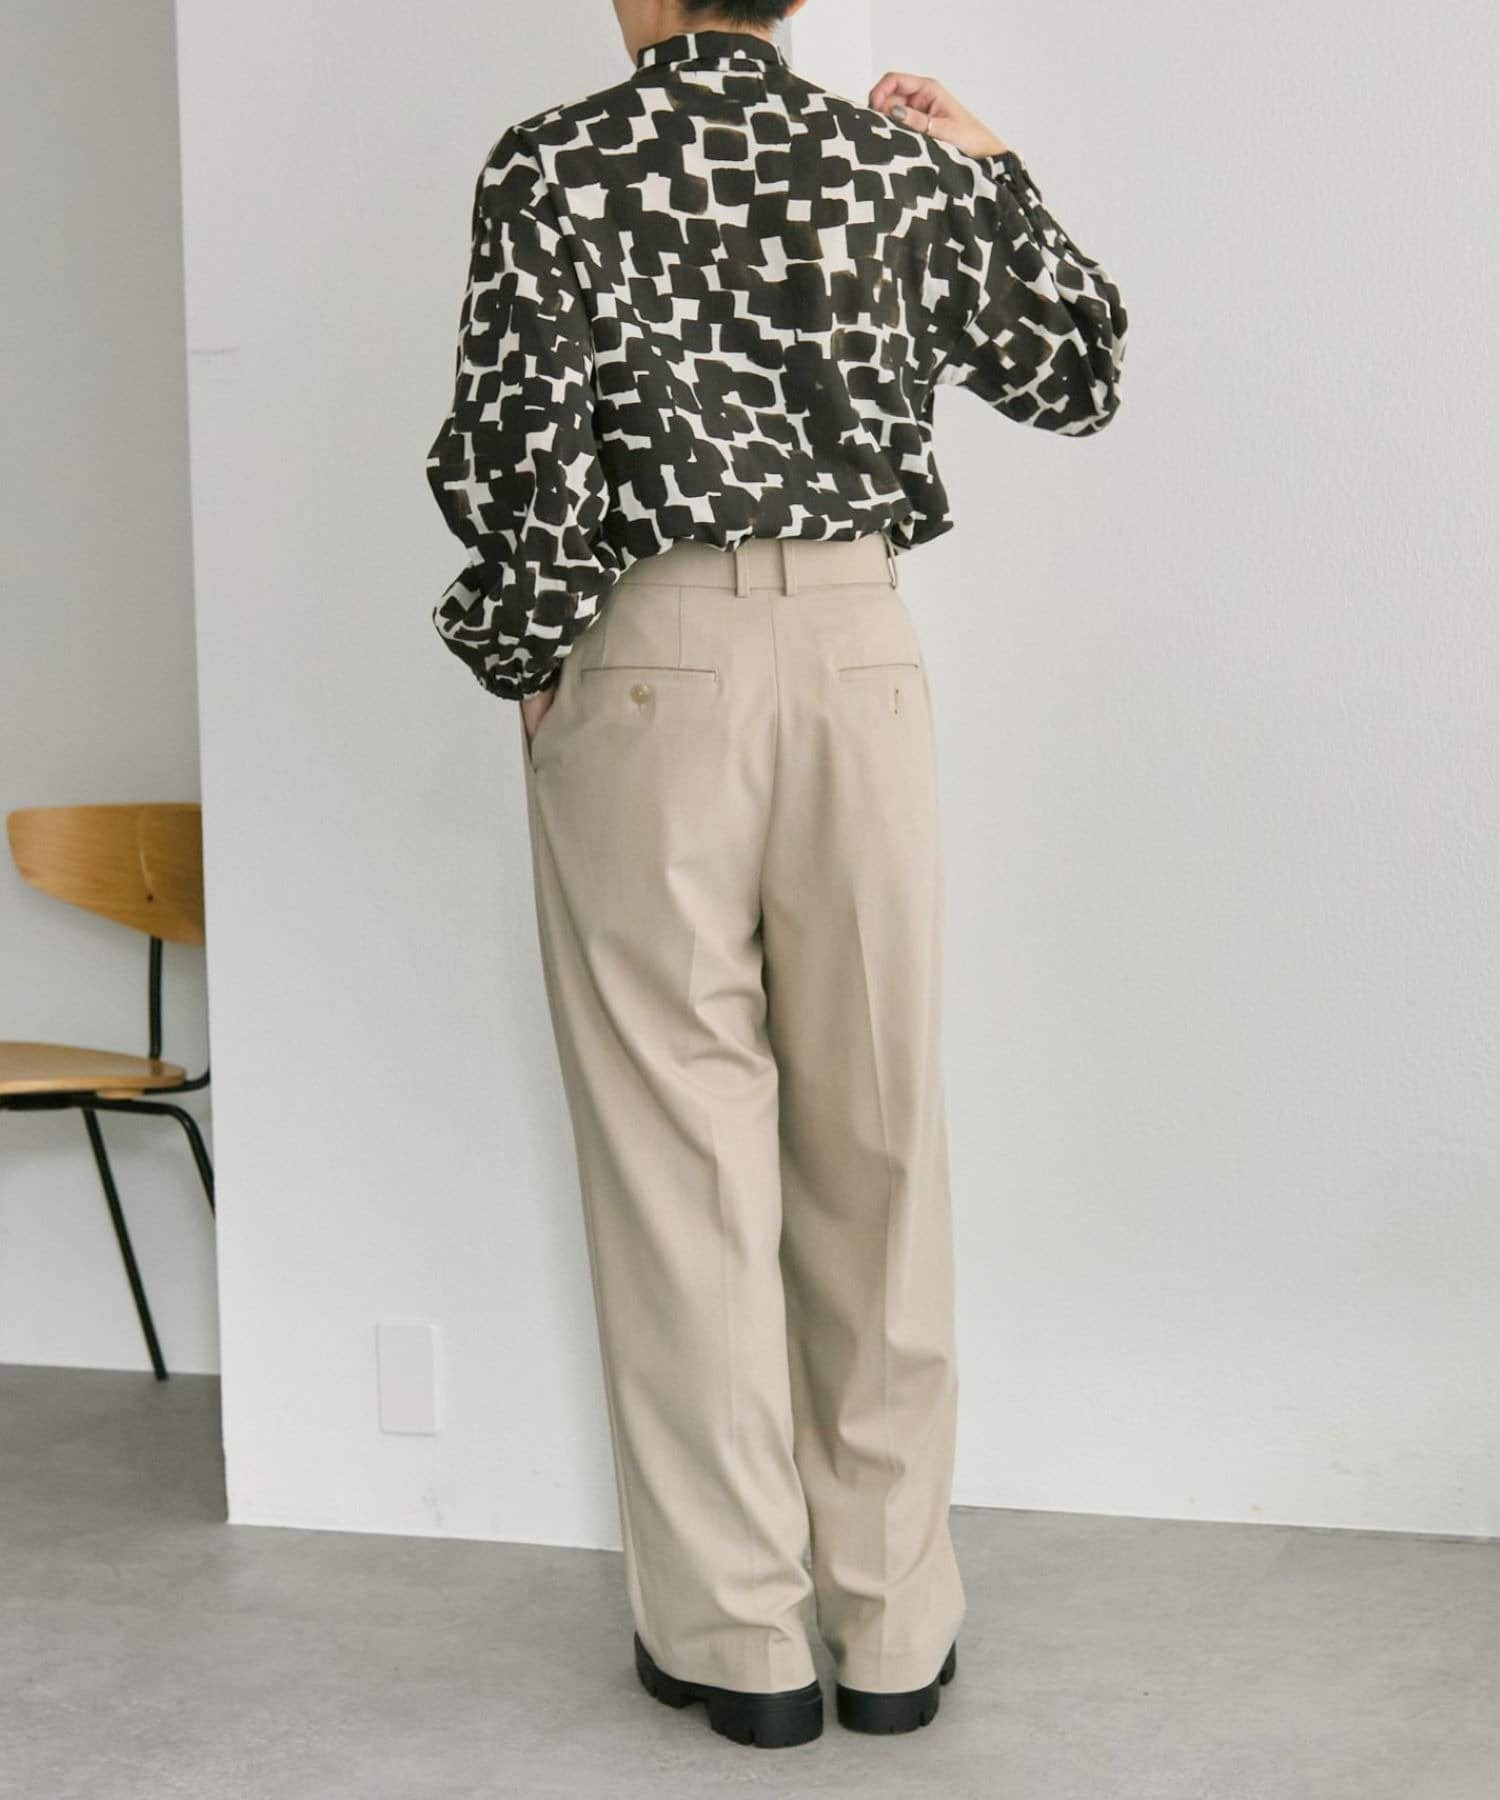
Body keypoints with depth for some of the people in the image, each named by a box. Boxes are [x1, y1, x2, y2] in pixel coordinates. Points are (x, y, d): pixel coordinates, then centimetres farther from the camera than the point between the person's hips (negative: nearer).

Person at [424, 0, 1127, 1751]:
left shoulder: (555, 163, -3)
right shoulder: (898, 159, 6)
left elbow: (519, 447, -11)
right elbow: (1077, 373, 15)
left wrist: (519, 658, 4)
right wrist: (994, 175, 25)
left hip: (648, 670, -2)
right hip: (861, 652, 3)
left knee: (681, 1143, 5)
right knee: (877, 1143, 8)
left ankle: (737, 1636, 12)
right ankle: (895, 1627, 17)